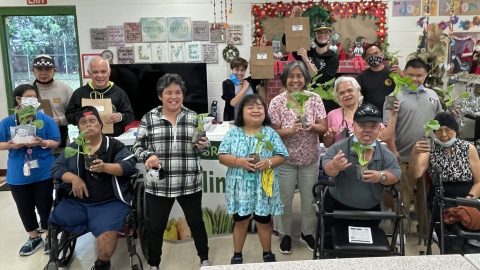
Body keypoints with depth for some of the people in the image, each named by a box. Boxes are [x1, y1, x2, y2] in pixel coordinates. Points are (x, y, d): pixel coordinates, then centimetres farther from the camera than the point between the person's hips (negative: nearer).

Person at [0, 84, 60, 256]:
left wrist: (42, 143, -24)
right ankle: (34, 238, 30)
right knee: (25, 208, 12)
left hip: (43, 172, -2)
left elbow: (55, 142, -5)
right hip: (18, 175, 2)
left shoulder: (45, 120, -6)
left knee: (44, 205, 6)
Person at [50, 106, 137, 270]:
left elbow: (129, 166, -8)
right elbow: (56, 169, 11)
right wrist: (74, 177, -9)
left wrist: (105, 167, -24)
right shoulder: (72, 148, 14)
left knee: (107, 233, -28)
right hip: (77, 202, 5)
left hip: (110, 203, -4)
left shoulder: (114, 145, 2)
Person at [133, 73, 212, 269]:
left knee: (196, 222, 16)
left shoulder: (193, 117, 3)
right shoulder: (149, 118, -2)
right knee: (155, 226, 12)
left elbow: (201, 147, 11)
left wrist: (203, 145, -11)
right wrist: (148, 156, -18)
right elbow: (138, 146, 1)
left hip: (190, 184, 1)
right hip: (158, 185, -1)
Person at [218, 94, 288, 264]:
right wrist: (239, 162, -20)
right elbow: (222, 156, -4)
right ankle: (237, 255, 31)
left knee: (264, 222, 13)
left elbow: (282, 156, -1)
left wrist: (269, 162, -20)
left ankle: (267, 254, 34)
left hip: (263, 187, 0)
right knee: (240, 221, 12)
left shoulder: (271, 134, 0)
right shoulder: (233, 133, -1)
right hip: (240, 187, 0)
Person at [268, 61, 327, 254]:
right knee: (284, 199, 10)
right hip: (285, 159, -2)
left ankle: (307, 232, 36)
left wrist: (311, 125, -26)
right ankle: (285, 234, 32)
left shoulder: (315, 99, -5)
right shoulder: (277, 102, -11)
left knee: (309, 198, 15)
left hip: (310, 159, 2)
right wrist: (290, 130, -30)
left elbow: (323, 128, -5)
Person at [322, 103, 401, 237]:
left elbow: (396, 174, -4)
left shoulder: (385, 153, -6)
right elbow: (327, 168, -20)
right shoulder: (340, 147, -14)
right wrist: (335, 166, -45)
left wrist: (381, 176, -27)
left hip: (370, 211, 2)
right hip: (337, 207, -2)